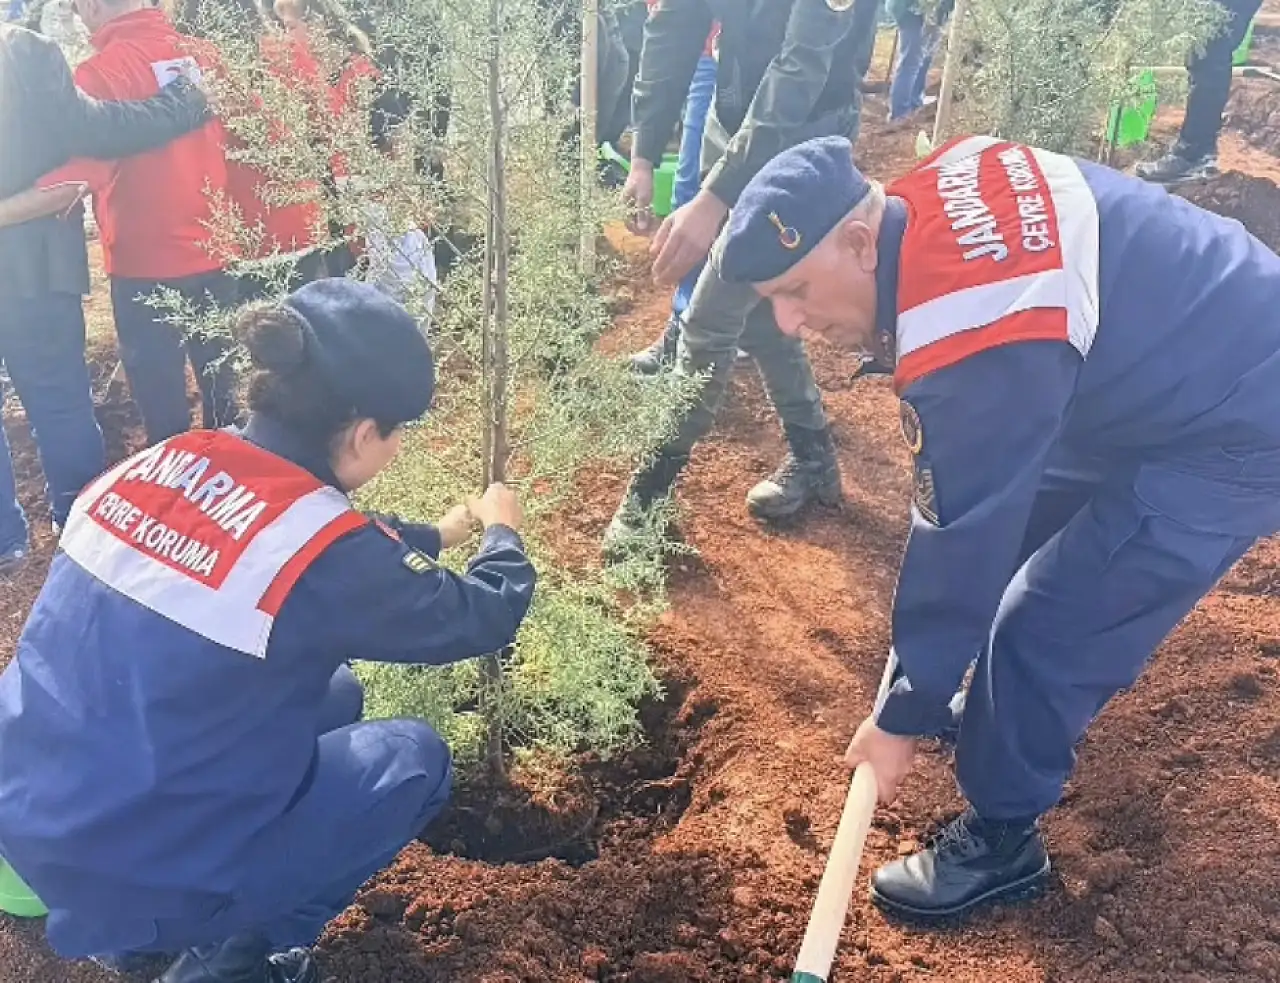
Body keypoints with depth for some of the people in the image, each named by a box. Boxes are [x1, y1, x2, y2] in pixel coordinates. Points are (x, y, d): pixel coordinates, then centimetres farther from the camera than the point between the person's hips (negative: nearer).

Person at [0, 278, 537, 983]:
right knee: (414, 759, 7)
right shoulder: (324, 550, -23)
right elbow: (481, 618, -6)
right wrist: (502, 533, 16)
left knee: (331, 689, 20)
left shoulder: (169, 460, -3)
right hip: (134, 870, -7)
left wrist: (435, 535, 27)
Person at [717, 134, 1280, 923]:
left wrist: (907, 716, -13)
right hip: (1212, 336, 10)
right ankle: (1015, 709, 42)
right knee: (1009, 520, 19)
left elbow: (960, 540, -27)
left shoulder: (972, 339, -35)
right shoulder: (926, 199, -7)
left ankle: (1002, 841, 16)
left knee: (1043, 625, -8)